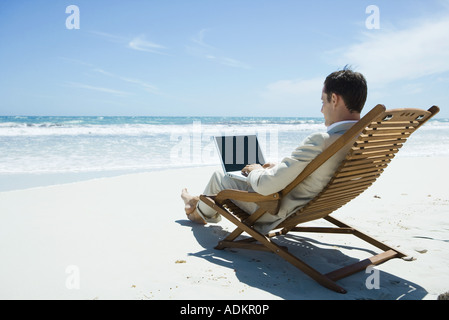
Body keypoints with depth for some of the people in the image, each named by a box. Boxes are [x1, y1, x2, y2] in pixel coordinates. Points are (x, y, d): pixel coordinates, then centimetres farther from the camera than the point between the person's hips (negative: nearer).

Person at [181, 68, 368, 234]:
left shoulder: (320, 142, -36)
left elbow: (265, 185, -32)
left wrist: (255, 171, -8)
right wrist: (280, 167, 11)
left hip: (275, 214, -8)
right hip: (310, 207, 8)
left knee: (219, 177, 15)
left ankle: (200, 212, 48)